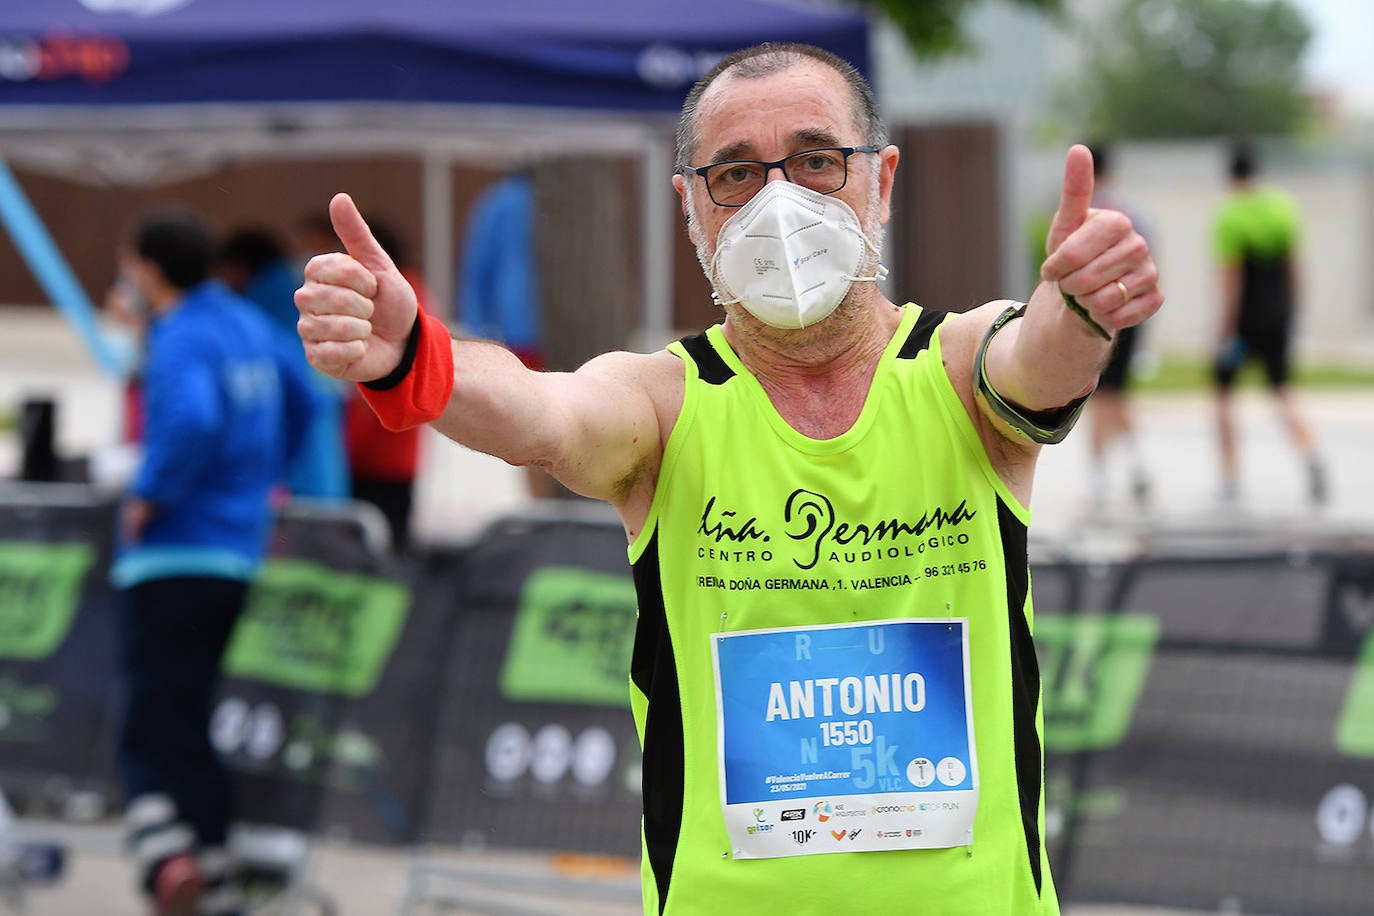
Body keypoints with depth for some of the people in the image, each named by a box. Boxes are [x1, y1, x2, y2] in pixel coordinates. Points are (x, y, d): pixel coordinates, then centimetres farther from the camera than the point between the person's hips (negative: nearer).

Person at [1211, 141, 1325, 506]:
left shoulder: (1229, 217, -14)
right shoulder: (1284, 208, 3)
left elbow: (1231, 280, -17)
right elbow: (1292, 268, 7)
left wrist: (1226, 327, -14)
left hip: (1243, 321, -5)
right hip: (1277, 318, 5)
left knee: (1223, 392, 11)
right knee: (1282, 392, 14)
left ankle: (1230, 480, 9)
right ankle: (1311, 455, -14)